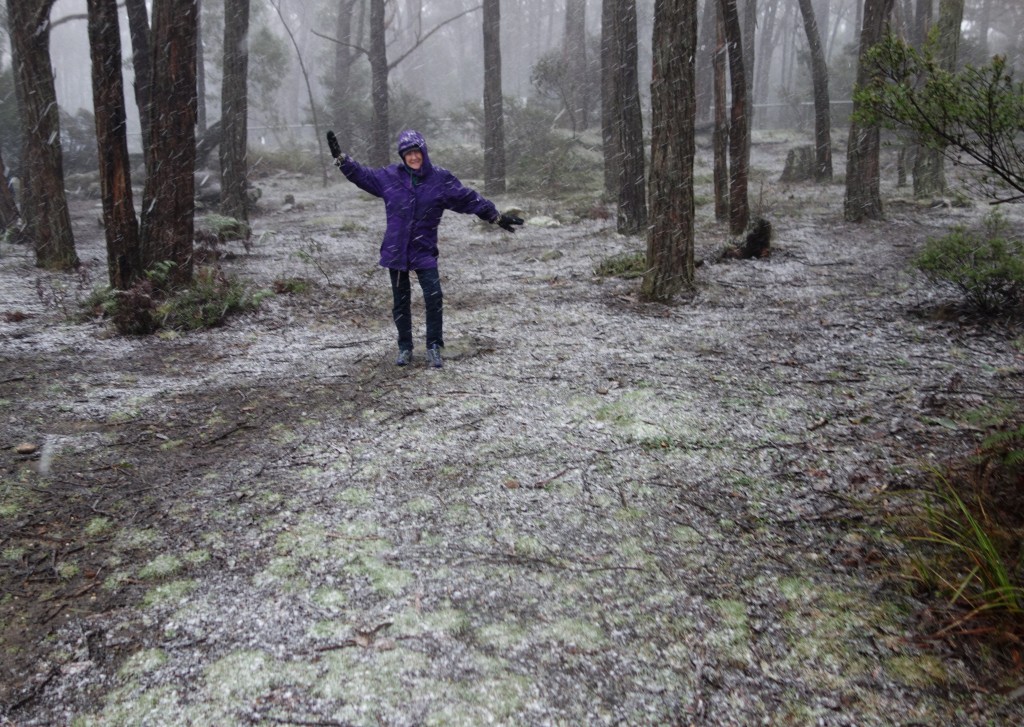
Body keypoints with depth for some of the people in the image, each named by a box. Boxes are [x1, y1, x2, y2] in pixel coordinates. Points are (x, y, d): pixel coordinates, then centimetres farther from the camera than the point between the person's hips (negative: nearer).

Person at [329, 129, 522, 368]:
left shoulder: (441, 179, -3)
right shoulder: (389, 176, 1)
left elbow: (469, 199, 1)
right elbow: (362, 175, 14)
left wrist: (496, 216, 1)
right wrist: (340, 157, 9)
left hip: (424, 251, -2)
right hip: (395, 250, 2)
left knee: (434, 297, -13)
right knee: (400, 301, 9)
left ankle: (434, 348, 2)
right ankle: (405, 348, 22)